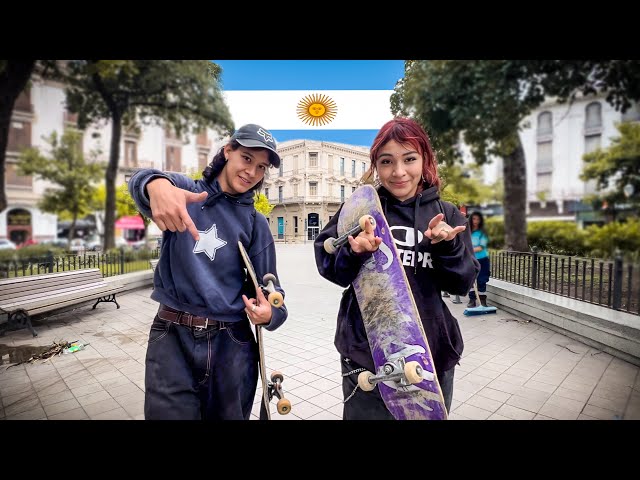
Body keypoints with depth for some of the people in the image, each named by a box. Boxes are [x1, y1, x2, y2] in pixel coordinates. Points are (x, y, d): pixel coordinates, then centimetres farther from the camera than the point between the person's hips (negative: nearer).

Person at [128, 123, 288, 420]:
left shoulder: (256, 224, 3)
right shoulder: (184, 190, 0)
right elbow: (140, 180, -21)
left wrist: (270, 312, -22)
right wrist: (157, 185, -45)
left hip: (231, 344, 2)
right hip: (172, 337, -1)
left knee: (228, 415, 18)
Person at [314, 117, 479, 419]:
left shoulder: (446, 215, 3)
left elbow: (462, 284, 1)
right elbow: (328, 267, -7)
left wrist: (446, 247, -16)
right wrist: (354, 253, -26)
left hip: (432, 353, 3)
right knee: (368, 412, 11)